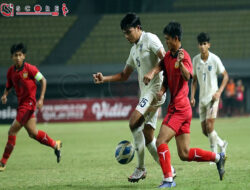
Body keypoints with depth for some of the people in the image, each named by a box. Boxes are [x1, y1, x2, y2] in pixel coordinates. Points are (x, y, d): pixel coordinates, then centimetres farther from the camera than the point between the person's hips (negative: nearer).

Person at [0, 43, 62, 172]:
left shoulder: (29, 68, -13)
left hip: (29, 103, -7)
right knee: (33, 133, 11)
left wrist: (41, 99, -10)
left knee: (12, 131, -11)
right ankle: (55, 145, 34)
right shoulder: (11, 71, 5)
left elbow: (43, 80, -5)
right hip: (21, 103, 7)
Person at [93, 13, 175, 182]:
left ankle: (141, 168, -17)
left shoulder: (150, 39, -5)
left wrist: (152, 74, -29)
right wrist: (104, 79, 11)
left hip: (155, 88, -10)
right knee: (148, 136, 6)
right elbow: (124, 75, 26)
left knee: (134, 122, -22)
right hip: (145, 92, 10)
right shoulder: (134, 49, 21)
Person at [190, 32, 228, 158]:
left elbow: (225, 76, -2)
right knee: (205, 130, 6)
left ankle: (214, 155, -4)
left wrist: (219, 92, -13)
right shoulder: (195, 60, 3)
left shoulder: (215, 59, -10)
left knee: (209, 126, -16)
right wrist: (192, 96, 3)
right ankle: (222, 144, 30)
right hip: (202, 98, 5)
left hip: (213, 97, -5)